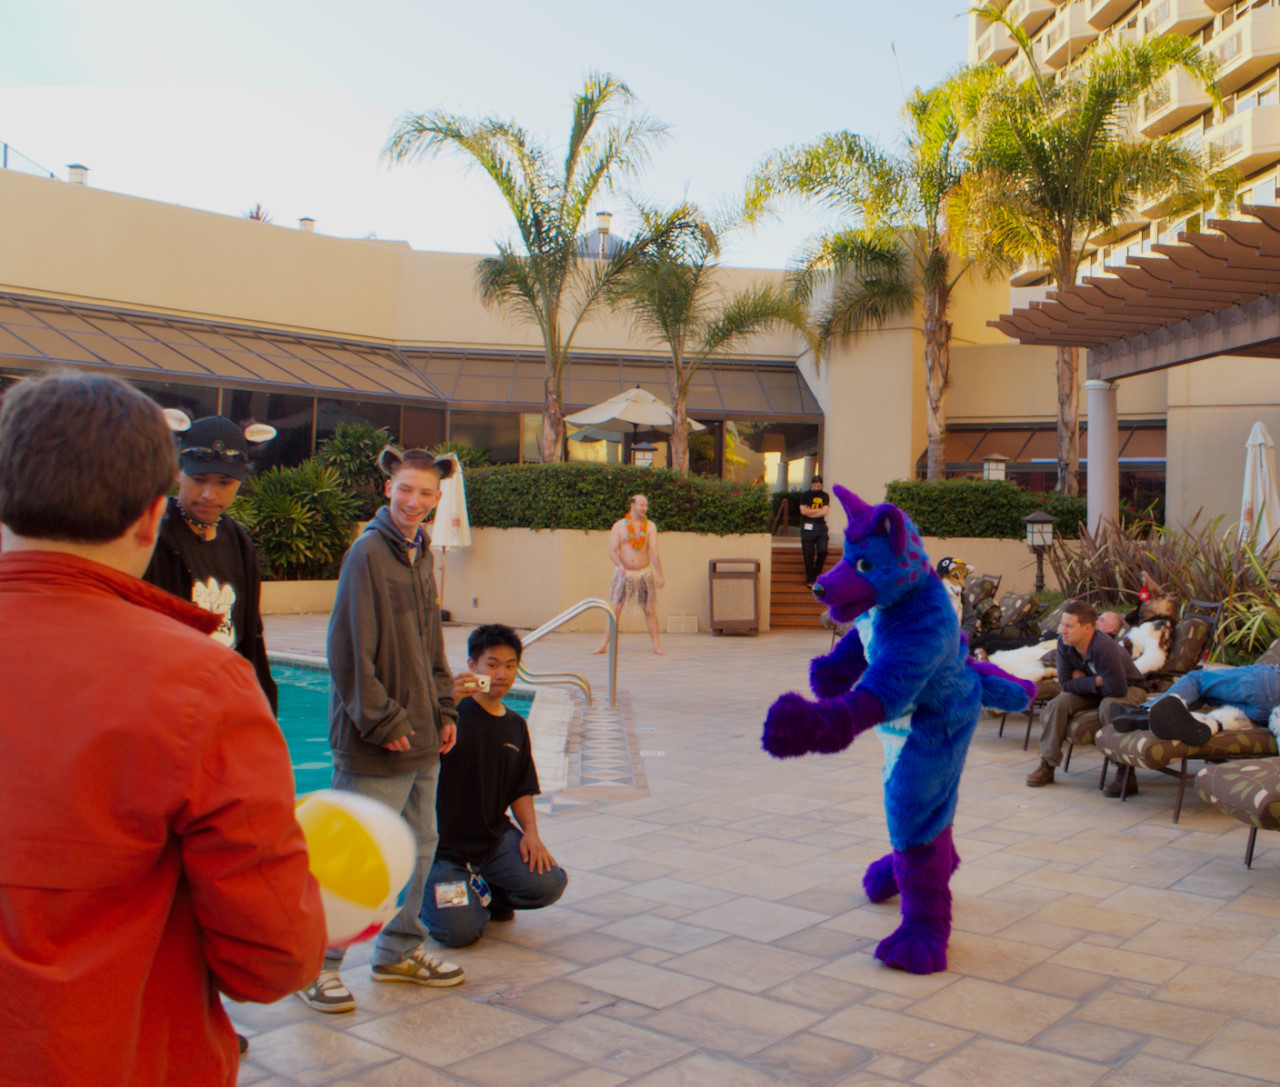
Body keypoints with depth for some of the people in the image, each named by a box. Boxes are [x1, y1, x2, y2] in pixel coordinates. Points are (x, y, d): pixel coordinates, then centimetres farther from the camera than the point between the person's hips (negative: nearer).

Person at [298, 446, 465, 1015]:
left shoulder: (421, 553, 12)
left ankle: (400, 951, 33)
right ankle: (317, 963, 17)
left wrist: (444, 709, 12)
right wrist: (382, 722, -16)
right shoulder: (368, 551, -14)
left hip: (421, 737, 9)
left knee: (420, 845, 17)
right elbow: (350, 651, -18)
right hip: (375, 743, -8)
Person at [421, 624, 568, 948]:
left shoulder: (516, 726, 10)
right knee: (460, 932, -19)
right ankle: (428, 894, 16)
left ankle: (481, 894, 13)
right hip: (444, 844, -5)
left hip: (495, 838, 5)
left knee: (549, 884, -16)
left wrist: (531, 832, -1)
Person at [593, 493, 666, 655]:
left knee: (650, 610, 3)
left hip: (645, 573, 1)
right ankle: (603, 644, 0)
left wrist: (659, 575, -11)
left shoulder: (650, 526, 3)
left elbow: (654, 552, -4)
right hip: (624, 574, -1)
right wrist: (620, 565, -25)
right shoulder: (618, 526, 1)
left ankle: (656, 645, 10)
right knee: (614, 609, -3)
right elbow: (612, 550, -5)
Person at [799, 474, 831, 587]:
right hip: (807, 528, -1)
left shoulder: (825, 496, 9)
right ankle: (810, 579, 6)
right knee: (808, 555, -1)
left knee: (823, 551, -11)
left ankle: (816, 575, 9)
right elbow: (803, 510, -7)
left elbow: (825, 512, -5)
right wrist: (819, 510, -3)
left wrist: (810, 512, -5)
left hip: (820, 528, 1)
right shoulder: (806, 496, 6)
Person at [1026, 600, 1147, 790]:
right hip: (1094, 691, 6)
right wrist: (1096, 681, -26)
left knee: (1108, 707, -36)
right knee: (1059, 704, -17)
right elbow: (1065, 683, -14)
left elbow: (1117, 689, -35)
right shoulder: (1064, 643, -18)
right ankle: (1047, 766, -8)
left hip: (1130, 688, -6)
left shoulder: (1103, 647, -37)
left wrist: (1084, 681, -19)